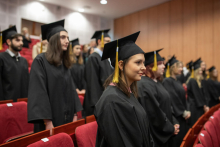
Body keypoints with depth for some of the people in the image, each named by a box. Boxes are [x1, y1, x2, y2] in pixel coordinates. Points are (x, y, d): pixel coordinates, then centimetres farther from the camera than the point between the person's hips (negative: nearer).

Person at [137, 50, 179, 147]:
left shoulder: (157, 83, 9)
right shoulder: (144, 85, -21)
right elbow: (154, 113, -22)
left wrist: (174, 123, 3)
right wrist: (171, 128, -11)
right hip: (156, 135, -9)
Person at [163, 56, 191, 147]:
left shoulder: (178, 81, 13)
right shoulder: (167, 81, -14)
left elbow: (183, 97, 15)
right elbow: (173, 99, -18)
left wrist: (187, 111, 5)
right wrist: (183, 112, -12)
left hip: (183, 116, 9)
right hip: (175, 116, -9)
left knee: (184, 139, 13)